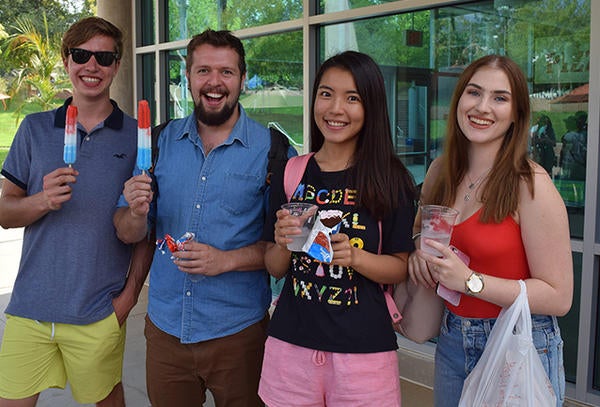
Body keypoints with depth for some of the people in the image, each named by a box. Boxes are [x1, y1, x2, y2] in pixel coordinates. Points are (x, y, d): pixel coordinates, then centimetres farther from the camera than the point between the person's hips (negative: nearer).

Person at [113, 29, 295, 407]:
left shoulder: (272, 149, -8)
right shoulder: (162, 141, 2)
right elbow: (130, 234, 4)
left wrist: (226, 260, -21)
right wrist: (136, 213, -17)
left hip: (237, 330, -3)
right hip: (165, 326, 3)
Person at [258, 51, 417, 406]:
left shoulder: (391, 179, -5)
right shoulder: (290, 174, 2)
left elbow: (401, 268, -2)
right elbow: (275, 268, 7)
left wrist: (354, 257, -20)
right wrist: (283, 245, -14)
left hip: (363, 348, -2)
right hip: (291, 343, 2)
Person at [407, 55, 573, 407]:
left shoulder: (531, 185, -17)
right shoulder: (439, 172, -1)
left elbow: (559, 297, -16)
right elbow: (419, 231, 19)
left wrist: (470, 280, -24)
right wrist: (419, 251, -4)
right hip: (452, 340, 5)